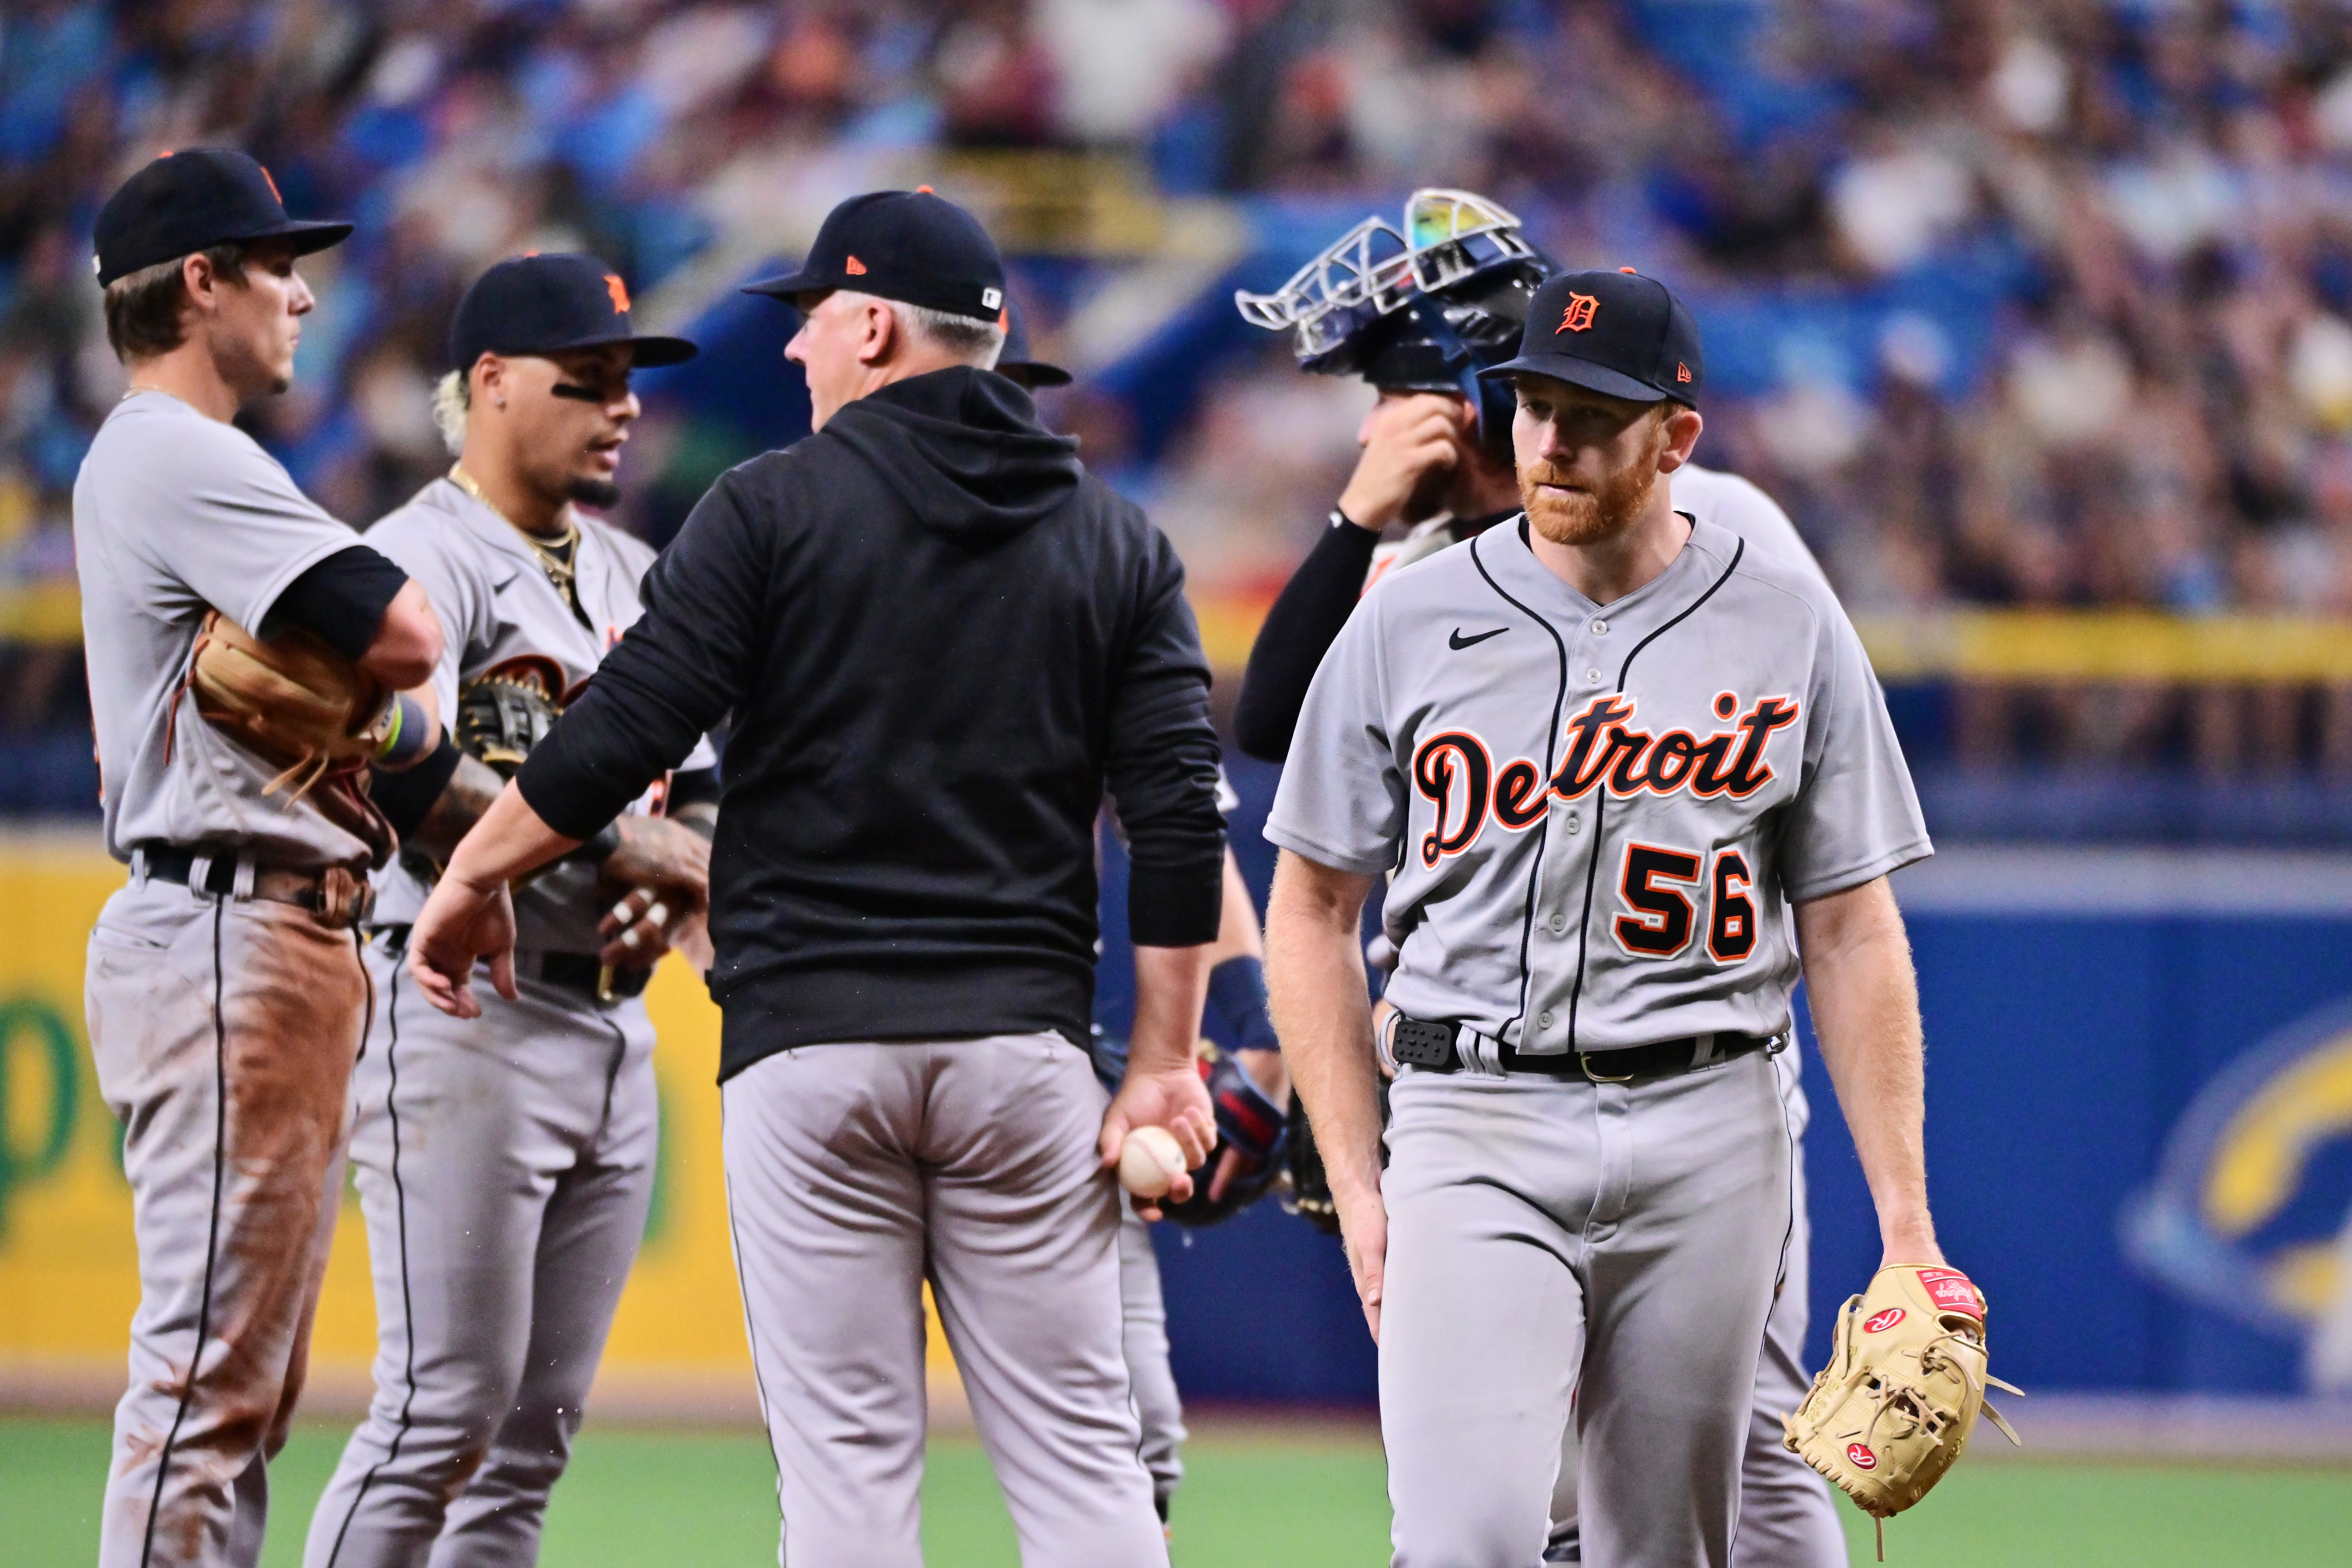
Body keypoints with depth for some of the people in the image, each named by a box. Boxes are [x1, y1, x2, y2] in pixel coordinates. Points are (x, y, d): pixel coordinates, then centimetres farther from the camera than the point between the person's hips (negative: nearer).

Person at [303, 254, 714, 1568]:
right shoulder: (426, 558, -7)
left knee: (540, 1427, 7)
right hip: (466, 1008, -8)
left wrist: (674, 885, -2)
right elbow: (405, 781, -21)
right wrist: (615, 845, -18)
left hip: (612, 1017, 8)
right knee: (446, 1408, -12)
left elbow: (695, 792, 21)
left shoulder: (632, 574, 19)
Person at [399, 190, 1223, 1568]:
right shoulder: (1117, 543, 9)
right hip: (1023, 1051, 3)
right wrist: (1164, 1070, 5)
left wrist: (472, 881, 9)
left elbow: (617, 744, -6)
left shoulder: (772, 510, -1)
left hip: (810, 1040, -3)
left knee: (850, 1453, -1)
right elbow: (1182, 824, 3)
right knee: (1079, 1448, 3)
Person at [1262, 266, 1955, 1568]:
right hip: (1477, 1129, -1)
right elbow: (1311, 913, 8)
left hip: (1707, 1132, 1)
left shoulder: (1790, 630, 5)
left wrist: (1903, 1213, 0)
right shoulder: (1411, 621, 4)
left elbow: (1851, 934, 6)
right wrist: (1355, 1183, 0)